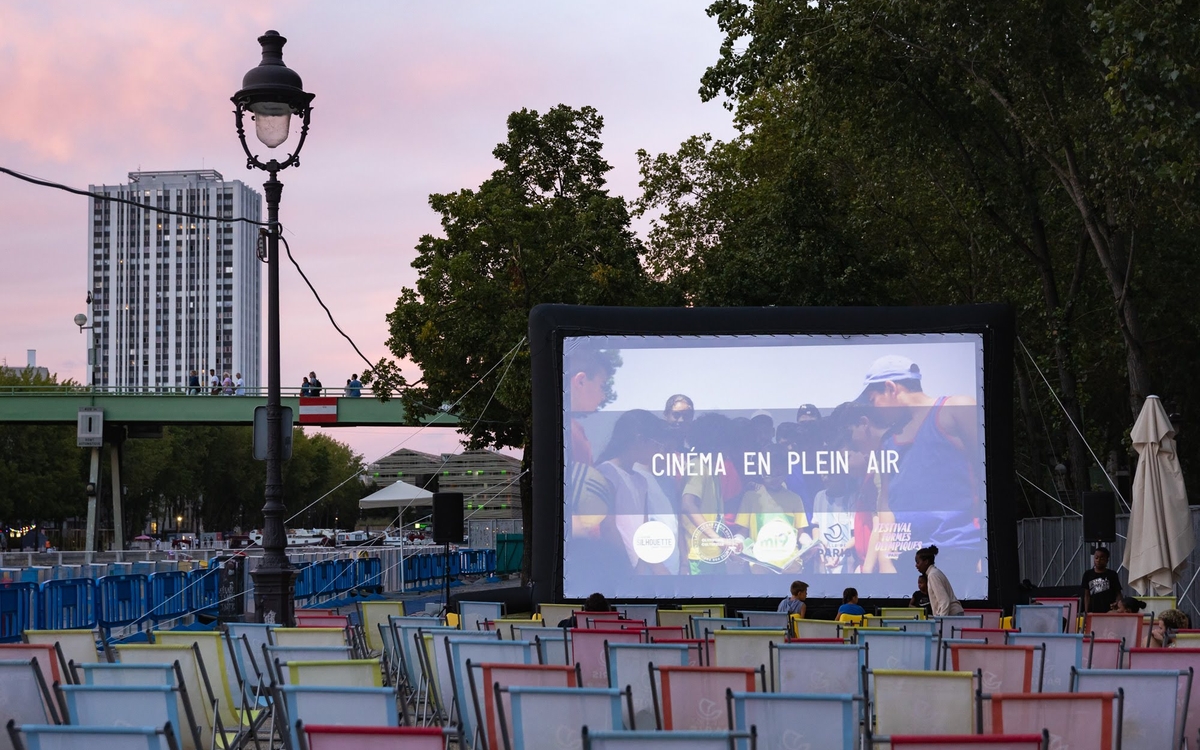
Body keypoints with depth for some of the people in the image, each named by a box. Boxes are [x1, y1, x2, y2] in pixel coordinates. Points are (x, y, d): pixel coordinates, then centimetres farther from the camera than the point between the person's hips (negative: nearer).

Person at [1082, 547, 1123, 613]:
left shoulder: (1112, 575, 4)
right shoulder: (1088, 575, 9)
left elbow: (1118, 594, 5)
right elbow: (1087, 596, 11)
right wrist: (1086, 612, 3)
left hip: (1109, 611, -2)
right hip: (1093, 611, 2)